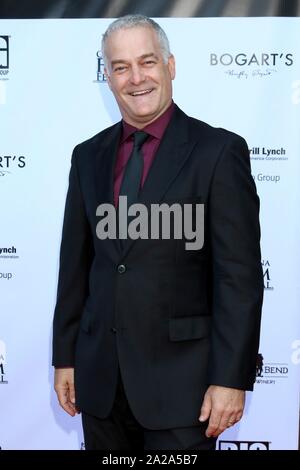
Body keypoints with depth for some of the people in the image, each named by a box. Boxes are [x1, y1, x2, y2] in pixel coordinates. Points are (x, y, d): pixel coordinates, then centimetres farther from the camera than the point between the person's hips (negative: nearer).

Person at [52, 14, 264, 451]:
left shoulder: (219, 151, -8)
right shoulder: (88, 156, 7)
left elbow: (239, 275, -11)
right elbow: (75, 265, 10)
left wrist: (231, 379, -14)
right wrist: (65, 357, 9)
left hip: (179, 374, -4)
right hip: (100, 374, 5)